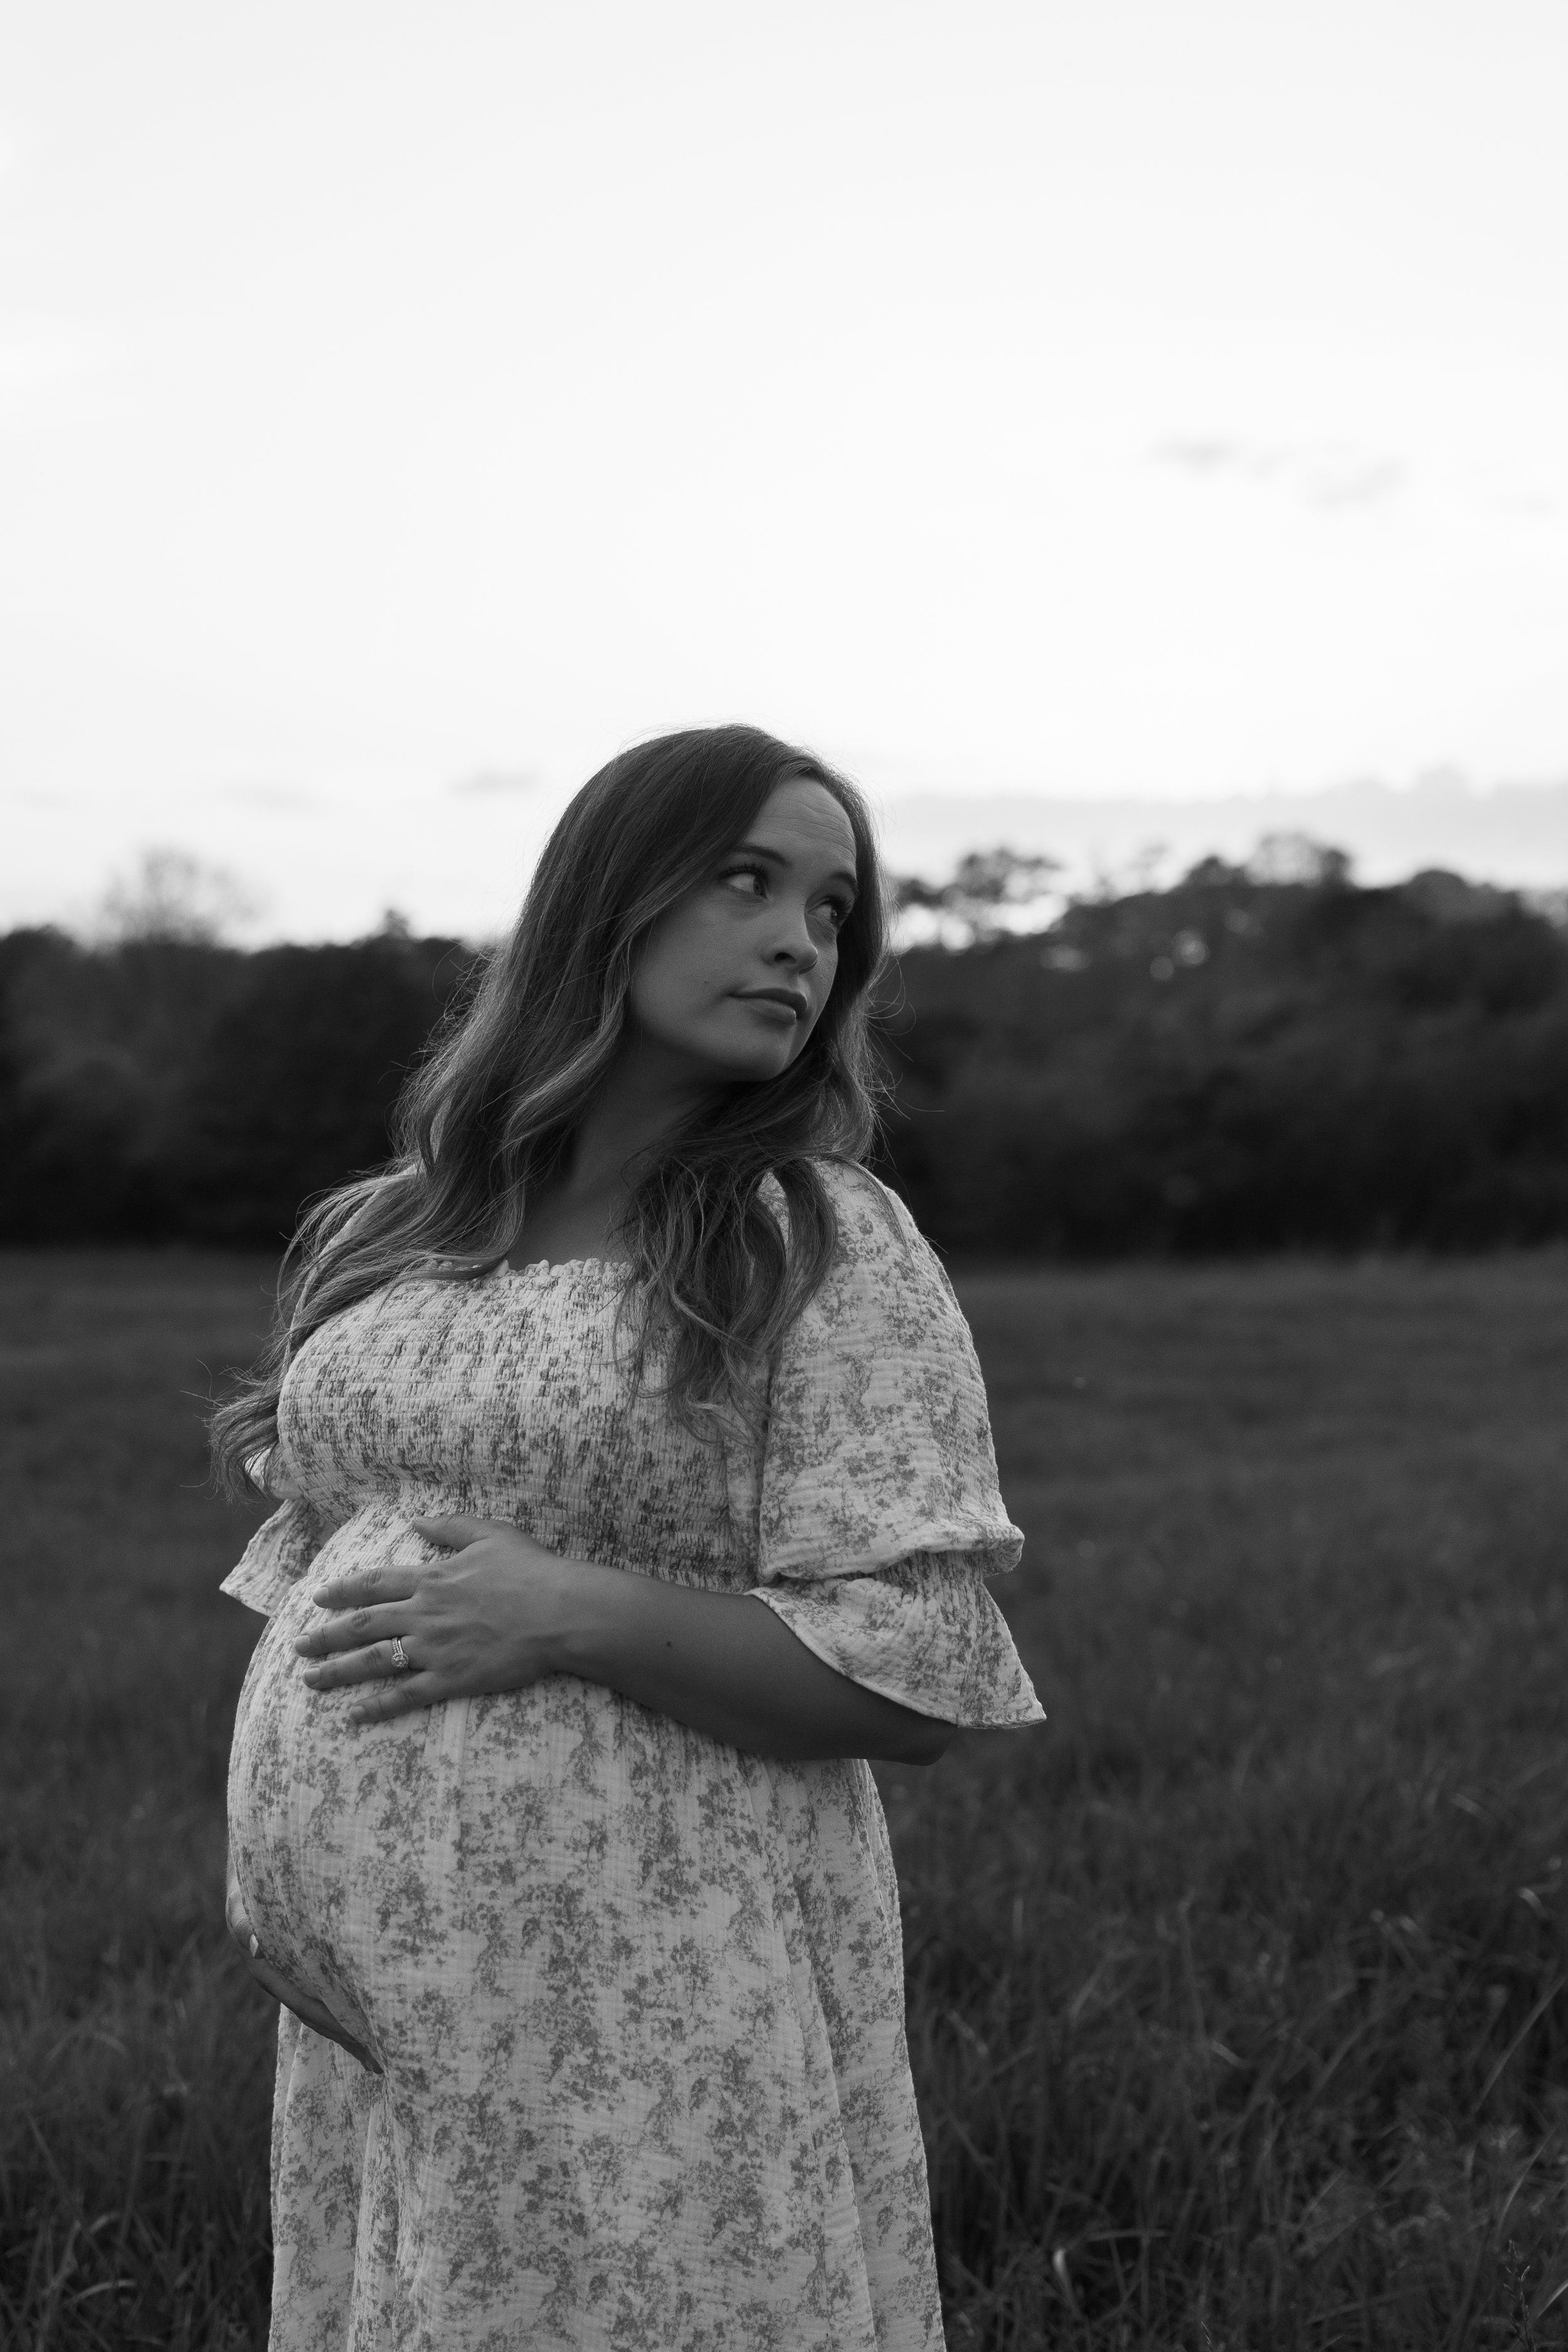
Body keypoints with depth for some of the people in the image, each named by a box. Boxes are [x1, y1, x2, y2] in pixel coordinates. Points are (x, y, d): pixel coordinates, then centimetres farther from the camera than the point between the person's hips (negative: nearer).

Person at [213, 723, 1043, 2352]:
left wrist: (577, 1615, -20)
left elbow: (918, 1681, -12)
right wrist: (288, 1848, 7)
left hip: (657, 2020, -5)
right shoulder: (392, 1235, 8)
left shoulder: (828, 1248, -8)